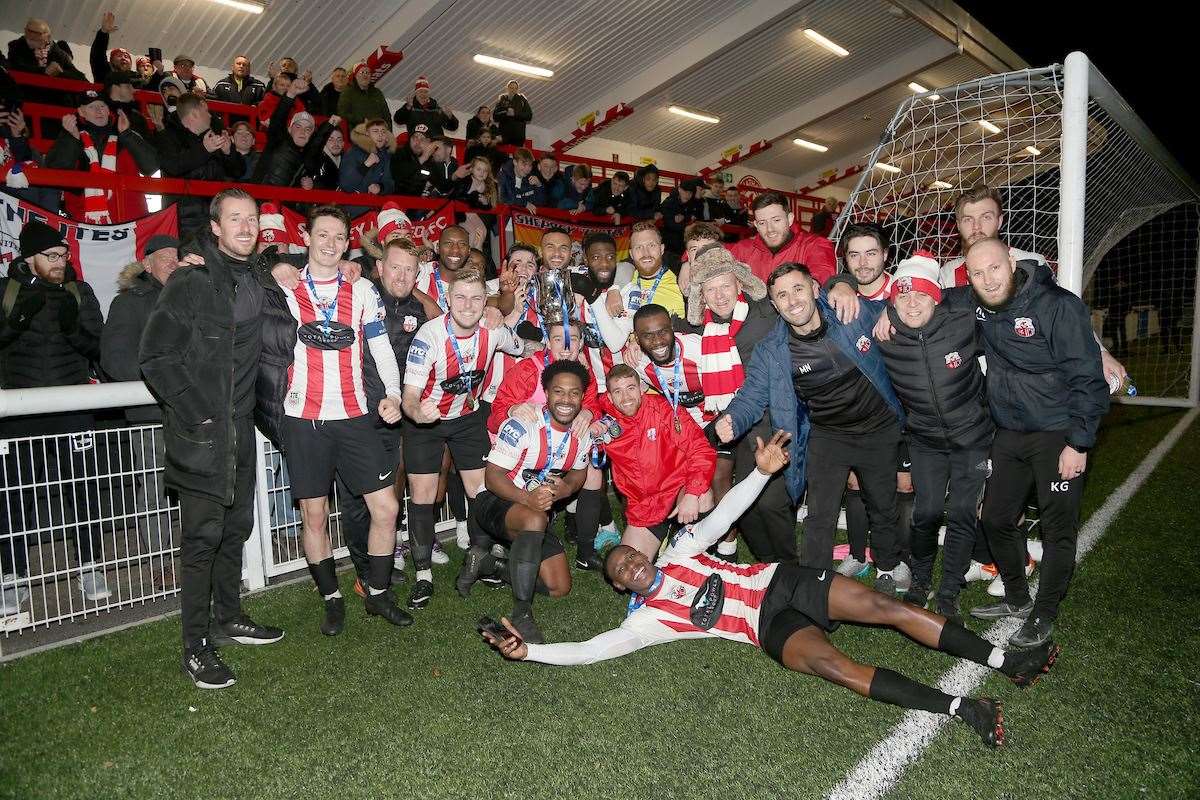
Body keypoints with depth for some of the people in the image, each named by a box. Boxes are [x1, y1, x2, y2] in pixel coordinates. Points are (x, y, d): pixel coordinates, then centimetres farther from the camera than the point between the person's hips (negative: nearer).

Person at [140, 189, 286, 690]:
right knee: (204, 535, -4)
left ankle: (227, 617, 31)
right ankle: (196, 647, 7)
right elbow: (155, 356, -12)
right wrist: (194, 413, -15)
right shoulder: (190, 282, -9)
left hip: (240, 427, 7)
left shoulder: (257, 282, 11)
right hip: (200, 431, -7)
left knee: (236, 527, 15)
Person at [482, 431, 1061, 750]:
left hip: (784, 580, 4)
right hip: (770, 626, -3)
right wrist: (529, 651, -14)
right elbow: (593, 649, -6)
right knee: (832, 664, -30)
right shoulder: (646, 617, 3)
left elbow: (722, 516, 10)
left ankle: (1003, 663, 0)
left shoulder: (678, 553, 13)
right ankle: (962, 708, -31)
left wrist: (762, 471, -1)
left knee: (889, 607, -10)